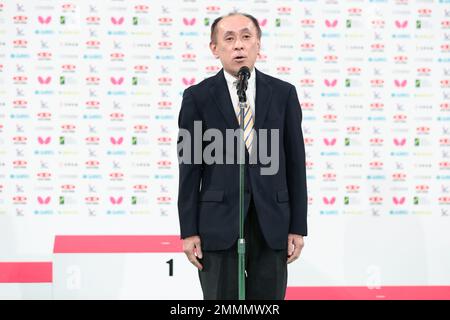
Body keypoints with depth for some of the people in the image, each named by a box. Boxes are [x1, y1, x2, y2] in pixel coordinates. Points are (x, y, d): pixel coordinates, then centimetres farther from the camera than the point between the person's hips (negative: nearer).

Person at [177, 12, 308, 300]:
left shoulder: (283, 93, 6)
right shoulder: (198, 97, 1)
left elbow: (295, 161, 6)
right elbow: (189, 167, 0)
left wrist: (298, 227, 2)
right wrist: (189, 231, -5)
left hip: (271, 223, 2)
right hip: (219, 222, -2)